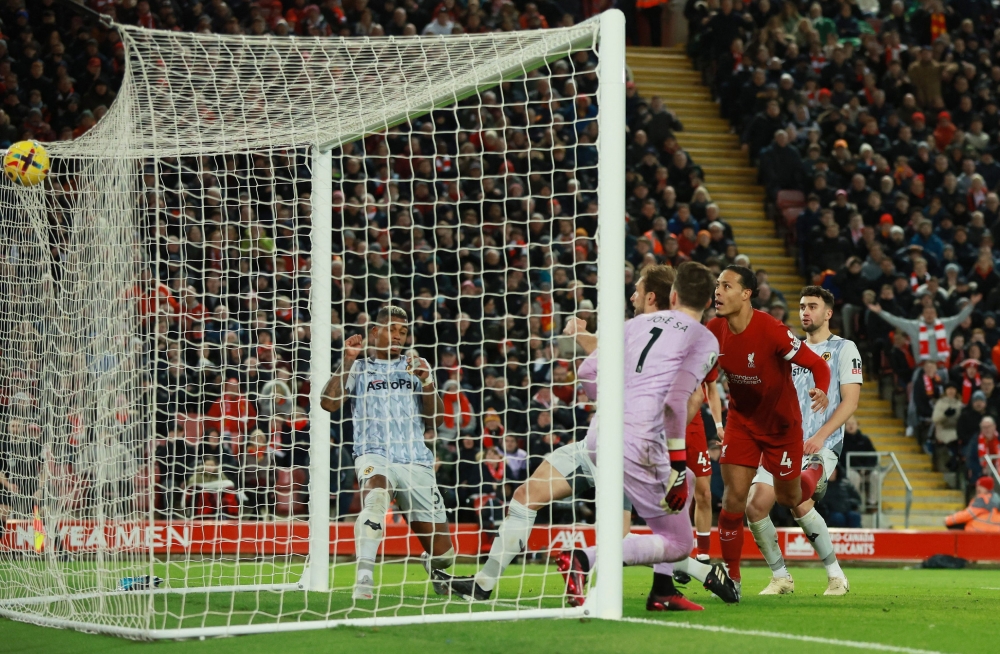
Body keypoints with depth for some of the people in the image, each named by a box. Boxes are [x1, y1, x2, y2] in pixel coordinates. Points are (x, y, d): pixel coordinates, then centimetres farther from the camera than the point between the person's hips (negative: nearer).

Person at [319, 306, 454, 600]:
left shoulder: (415, 366, 18)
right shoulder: (360, 367, 12)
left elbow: (434, 419, 10)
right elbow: (329, 402, -4)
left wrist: (426, 381, -5)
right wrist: (348, 360, -8)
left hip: (417, 461, 3)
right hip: (375, 454, -3)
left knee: (441, 551, 1)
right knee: (375, 495, -40)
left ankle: (435, 569, 38)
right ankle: (364, 576, -42)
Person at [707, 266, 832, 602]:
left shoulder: (772, 331, -29)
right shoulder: (715, 330, -13)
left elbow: (816, 363, -22)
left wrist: (822, 391, -42)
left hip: (782, 423, -3)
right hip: (742, 420, 3)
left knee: (788, 498, 12)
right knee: (734, 496, -11)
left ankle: (814, 470, 49)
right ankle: (731, 576, 1)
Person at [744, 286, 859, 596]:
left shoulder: (844, 349, 3)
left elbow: (850, 400, -6)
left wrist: (819, 437, -16)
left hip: (821, 445, -6)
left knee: (799, 501, -28)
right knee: (755, 506, -10)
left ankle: (836, 576, -12)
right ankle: (781, 578, 5)